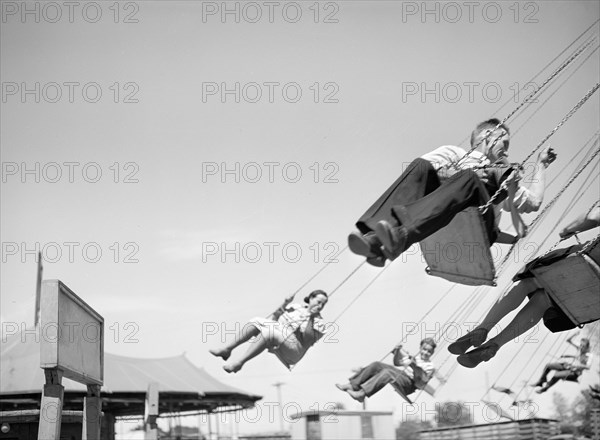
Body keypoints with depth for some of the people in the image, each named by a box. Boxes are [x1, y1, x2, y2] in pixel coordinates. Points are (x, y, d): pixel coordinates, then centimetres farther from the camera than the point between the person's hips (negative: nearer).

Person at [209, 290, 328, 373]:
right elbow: (275, 318, 13)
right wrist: (284, 304, -2)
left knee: (269, 332, -34)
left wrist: (311, 318, -21)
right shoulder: (297, 307, 14)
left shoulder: (319, 322, -1)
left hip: (291, 352, -7)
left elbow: (308, 340, -16)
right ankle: (227, 349, -18)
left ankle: (239, 363, -34)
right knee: (256, 321, -14)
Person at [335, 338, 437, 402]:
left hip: (408, 383, -8)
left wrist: (414, 366, -25)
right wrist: (397, 351, 17)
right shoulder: (414, 357, 26)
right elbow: (397, 363, 35)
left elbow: (421, 380, -13)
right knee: (376, 365, -13)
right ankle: (351, 385, -19)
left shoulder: (430, 366, 5)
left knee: (388, 372, -36)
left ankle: (362, 393, -44)